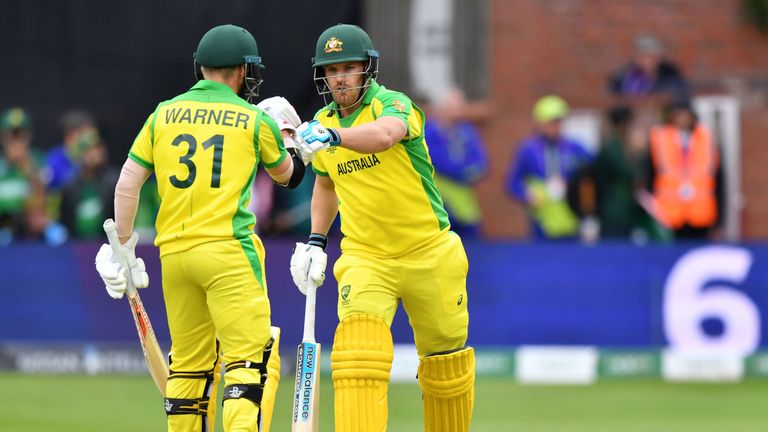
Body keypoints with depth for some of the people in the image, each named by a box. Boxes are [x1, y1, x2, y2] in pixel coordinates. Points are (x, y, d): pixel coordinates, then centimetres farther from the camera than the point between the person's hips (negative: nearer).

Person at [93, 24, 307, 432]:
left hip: (174, 251, 4)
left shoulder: (164, 114, 10)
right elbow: (286, 174, 21)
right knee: (251, 360, -8)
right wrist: (284, 134, 40)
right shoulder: (255, 121, 3)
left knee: (189, 363, 13)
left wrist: (122, 247, 14)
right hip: (229, 249, -4)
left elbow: (127, 186, 7)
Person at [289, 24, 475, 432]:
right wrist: (316, 239, 12)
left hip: (428, 254, -3)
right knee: (358, 350, -21)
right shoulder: (322, 122, 4)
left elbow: (385, 134, -40)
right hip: (364, 256, 3)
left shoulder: (393, 104, -14)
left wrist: (333, 136, -57)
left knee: (446, 361, 9)